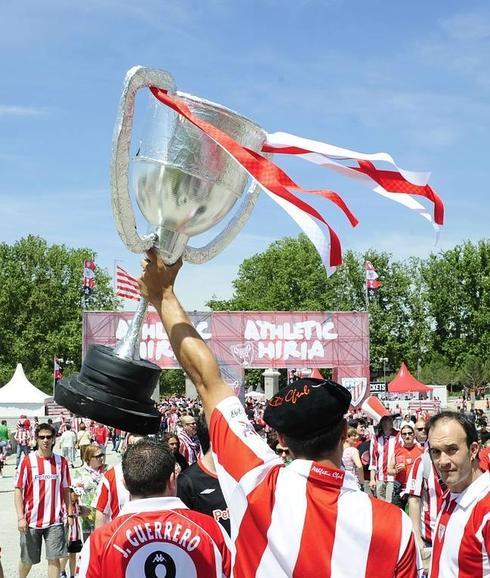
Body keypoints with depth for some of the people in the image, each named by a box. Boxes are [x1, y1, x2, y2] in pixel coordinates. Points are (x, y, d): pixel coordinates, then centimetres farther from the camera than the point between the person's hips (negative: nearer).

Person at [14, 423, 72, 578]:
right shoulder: (28, 460, -5)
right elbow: (18, 490, -5)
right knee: (27, 560, 11)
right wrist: (20, 517, -11)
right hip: (31, 520, -1)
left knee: (54, 558, -2)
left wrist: (70, 513, 5)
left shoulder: (61, 461, 3)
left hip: (55, 520, 1)